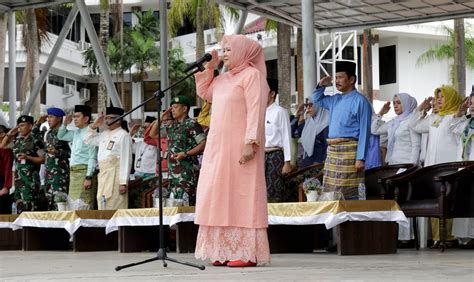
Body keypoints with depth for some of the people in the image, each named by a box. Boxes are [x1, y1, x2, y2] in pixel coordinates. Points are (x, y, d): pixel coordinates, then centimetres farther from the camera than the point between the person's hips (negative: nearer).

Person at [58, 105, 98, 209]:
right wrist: (65, 123, 16)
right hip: (73, 172, 9)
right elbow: (60, 136, 34)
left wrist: (89, 177, -20)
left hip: (84, 172, -9)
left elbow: (93, 157, -16)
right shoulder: (76, 133, 16)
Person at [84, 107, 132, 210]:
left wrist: (123, 183, -16)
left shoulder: (123, 135, -6)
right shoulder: (104, 134, 19)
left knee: (114, 207, -13)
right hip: (103, 175, 8)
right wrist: (94, 126, 16)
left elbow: (126, 160, -11)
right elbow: (88, 140, 32)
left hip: (115, 176, -8)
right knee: (103, 206, 8)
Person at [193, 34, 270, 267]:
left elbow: (255, 111, -14)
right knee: (222, 195, 6)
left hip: (240, 147, -8)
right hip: (219, 146, 8)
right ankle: (226, 251, 10)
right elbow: (204, 93, 29)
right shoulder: (224, 78, 18)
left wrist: (250, 144, -22)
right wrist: (209, 68, 16)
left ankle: (247, 253, -8)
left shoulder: (251, 75, -6)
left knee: (241, 195, -8)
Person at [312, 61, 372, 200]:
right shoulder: (335, 100, 16)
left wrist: (360, 158, -16)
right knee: (330, 192, 8)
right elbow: (317, 100, 36)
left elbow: (364, 131, -11)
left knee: (349, 193, -9)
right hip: (332, 150, 8)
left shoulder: (360, 101, -7)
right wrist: (321, 86, 14)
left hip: (349, 151, -8)